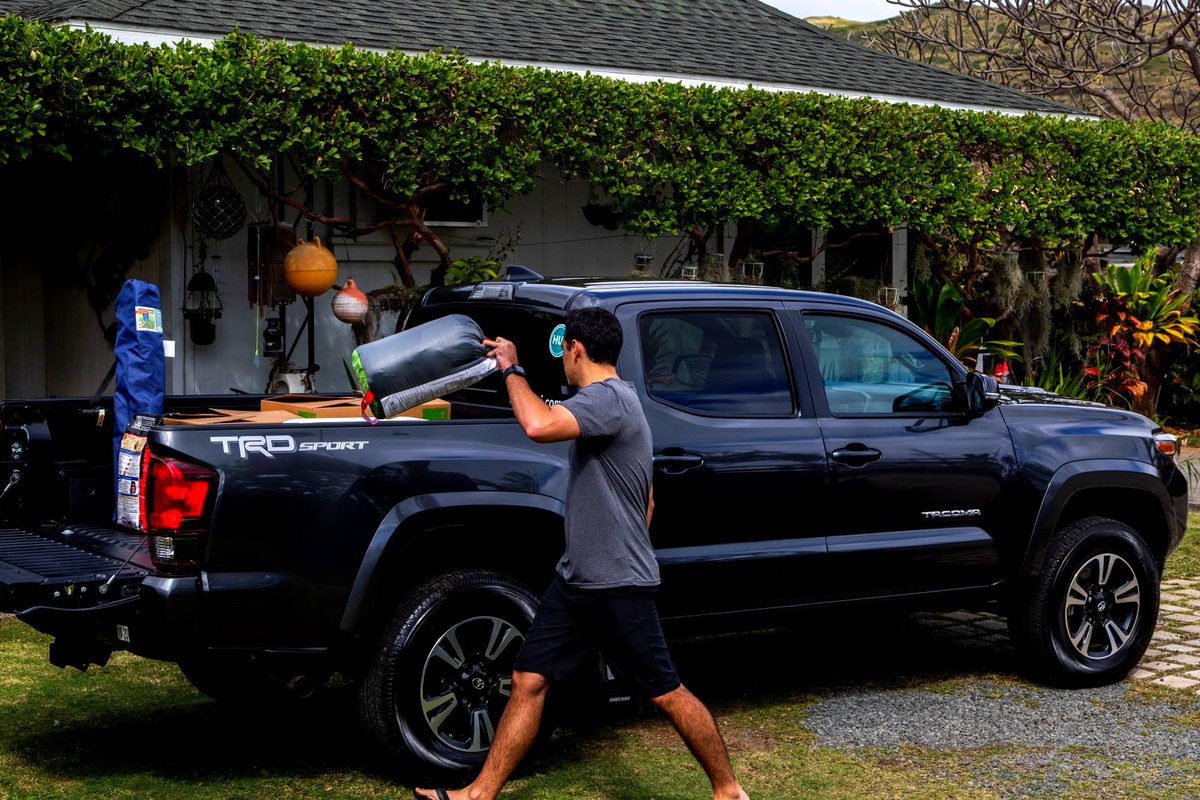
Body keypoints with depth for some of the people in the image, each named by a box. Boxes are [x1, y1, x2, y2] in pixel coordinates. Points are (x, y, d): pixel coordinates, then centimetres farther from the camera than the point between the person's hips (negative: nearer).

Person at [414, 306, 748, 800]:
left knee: (666, 693, 1)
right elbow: (645, 500, 24)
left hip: (619, 587, -10)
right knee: (529, 679, 6)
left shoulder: (609, 398, -17)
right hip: (576, 576, 10)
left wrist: (511, 370, -21)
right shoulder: (610, 400, 17)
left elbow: (538, 426, -37)